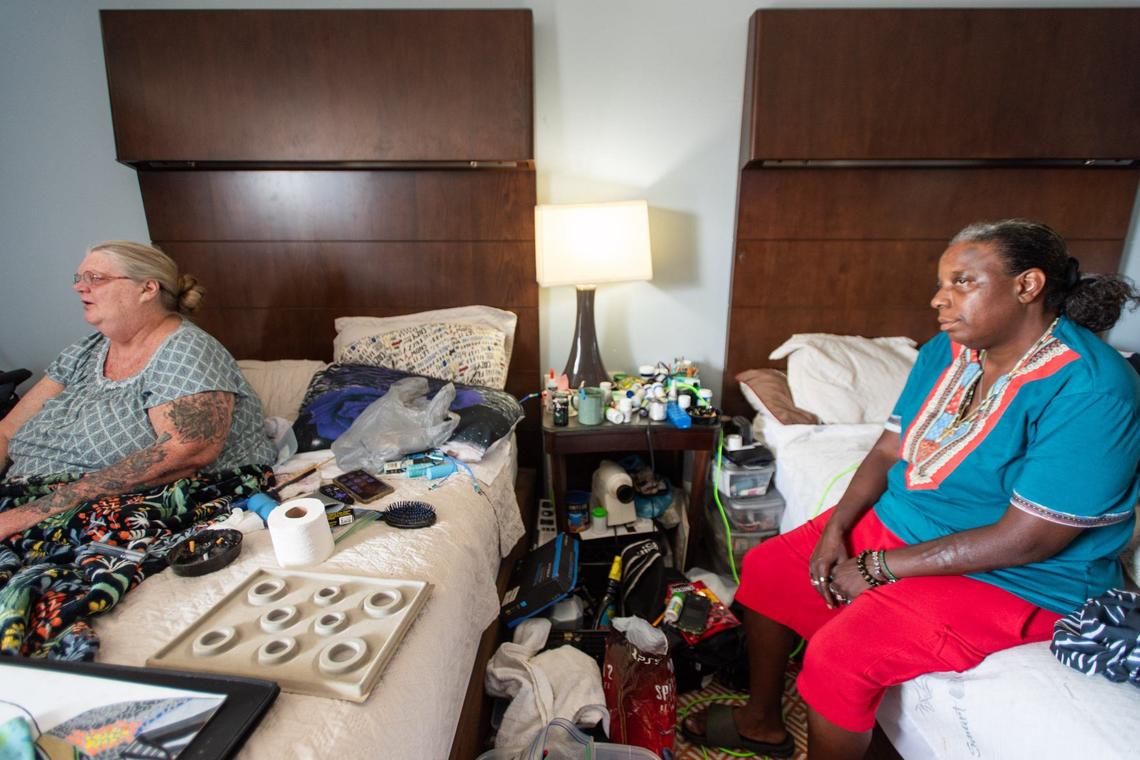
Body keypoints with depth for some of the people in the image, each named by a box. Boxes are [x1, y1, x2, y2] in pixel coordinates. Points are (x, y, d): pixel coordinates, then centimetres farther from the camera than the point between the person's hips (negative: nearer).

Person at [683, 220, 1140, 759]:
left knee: (839, 654, -25)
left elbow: (1025, 540, -25)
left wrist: (879, 568, -21)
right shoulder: (945, 352, 0)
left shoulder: (1091, 391, -23)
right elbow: (888, 450, 2)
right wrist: (835, 528, -12)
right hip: (895, 523, 8)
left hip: (1010, 580, -7)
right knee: (767, 567, 3)